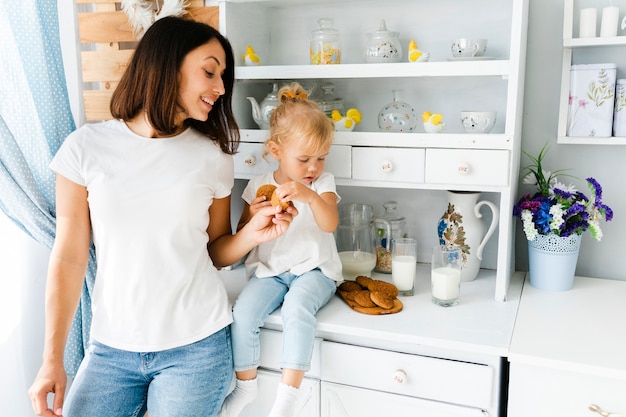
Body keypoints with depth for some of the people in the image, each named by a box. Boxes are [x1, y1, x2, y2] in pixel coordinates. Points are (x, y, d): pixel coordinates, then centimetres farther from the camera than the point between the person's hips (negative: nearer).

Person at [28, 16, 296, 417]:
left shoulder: (213, 157, -2)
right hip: (112, 348, 1)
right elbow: (69, 258, -2)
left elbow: (214, 253, 6)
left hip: (197, 346, 0)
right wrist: (53, 359, -3)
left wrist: (251, 234, -14)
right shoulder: (86, 147, -5)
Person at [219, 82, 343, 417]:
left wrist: (310, 195, -36)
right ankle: (246, 384, 4)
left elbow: (330, 224, -18)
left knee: (297, 309, -32)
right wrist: (252, 216, -16)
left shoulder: (323, 183, -1)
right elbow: (242, 233, 7)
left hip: (313, 269, -2)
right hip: (269, 269, 3)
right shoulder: (258, 186, 4)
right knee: (242, 313, -20)